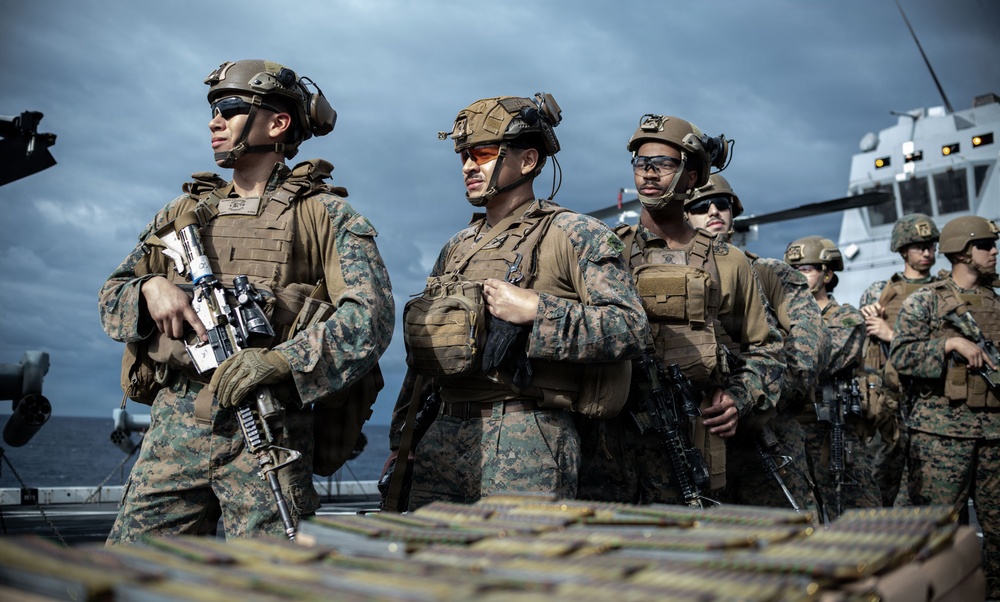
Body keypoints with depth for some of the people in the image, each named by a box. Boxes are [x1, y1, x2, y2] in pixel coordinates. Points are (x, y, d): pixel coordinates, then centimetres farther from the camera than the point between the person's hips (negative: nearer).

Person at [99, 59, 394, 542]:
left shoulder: (324, 214, 2)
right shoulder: (183, 211, 18)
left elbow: (371, 314, -11)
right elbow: (111, 297, 19)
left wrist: (279, 359, -24)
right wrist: (150, 287, -5)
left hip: (268, 429, -4)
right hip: (174, 424, 5)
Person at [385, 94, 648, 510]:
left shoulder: (574, 236, -1)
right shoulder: (456, 248, 18)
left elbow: (631, 327, -12)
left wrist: (536, 310, -19)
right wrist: (400, 440, 19)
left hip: (526, 447, -6)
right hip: (441, 444, 6)